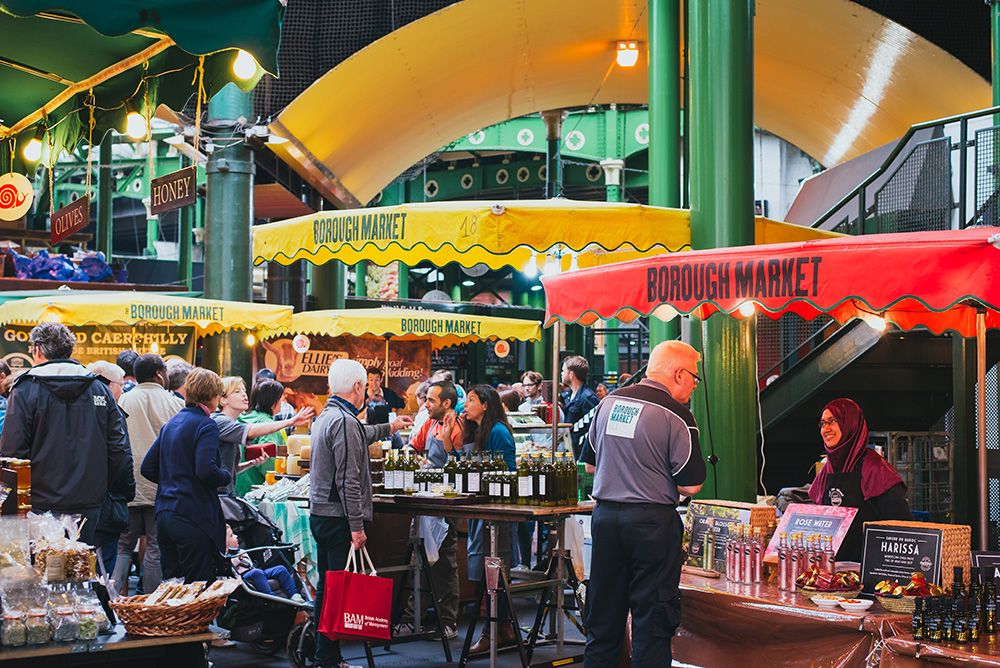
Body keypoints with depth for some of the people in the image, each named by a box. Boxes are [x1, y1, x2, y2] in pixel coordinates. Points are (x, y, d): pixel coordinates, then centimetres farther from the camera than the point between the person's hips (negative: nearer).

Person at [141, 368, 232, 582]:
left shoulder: (171, 423, 15)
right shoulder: (206, 425, -9)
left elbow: (148, 468, 16)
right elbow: (206, 471, -22)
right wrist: (226, 477, -3)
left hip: (164, 514, 8)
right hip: (194, 516, -8)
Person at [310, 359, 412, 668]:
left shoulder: (326, 416, 15)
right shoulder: (345, 421, -16)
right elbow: (348, 480, -20)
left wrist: (389, 427, 50)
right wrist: (357, 526, -19)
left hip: (320, 515, 10)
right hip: (338, 518, -10)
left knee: (326, 590, 14)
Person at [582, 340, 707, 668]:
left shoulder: (609, 403, 8)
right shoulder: (676, 416, -10)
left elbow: (590, 464, 17)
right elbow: (690, 485, -11)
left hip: (604, 515, 6)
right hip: (652, 520, -5)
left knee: (603, 617, 14)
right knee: (653, 619, 2)